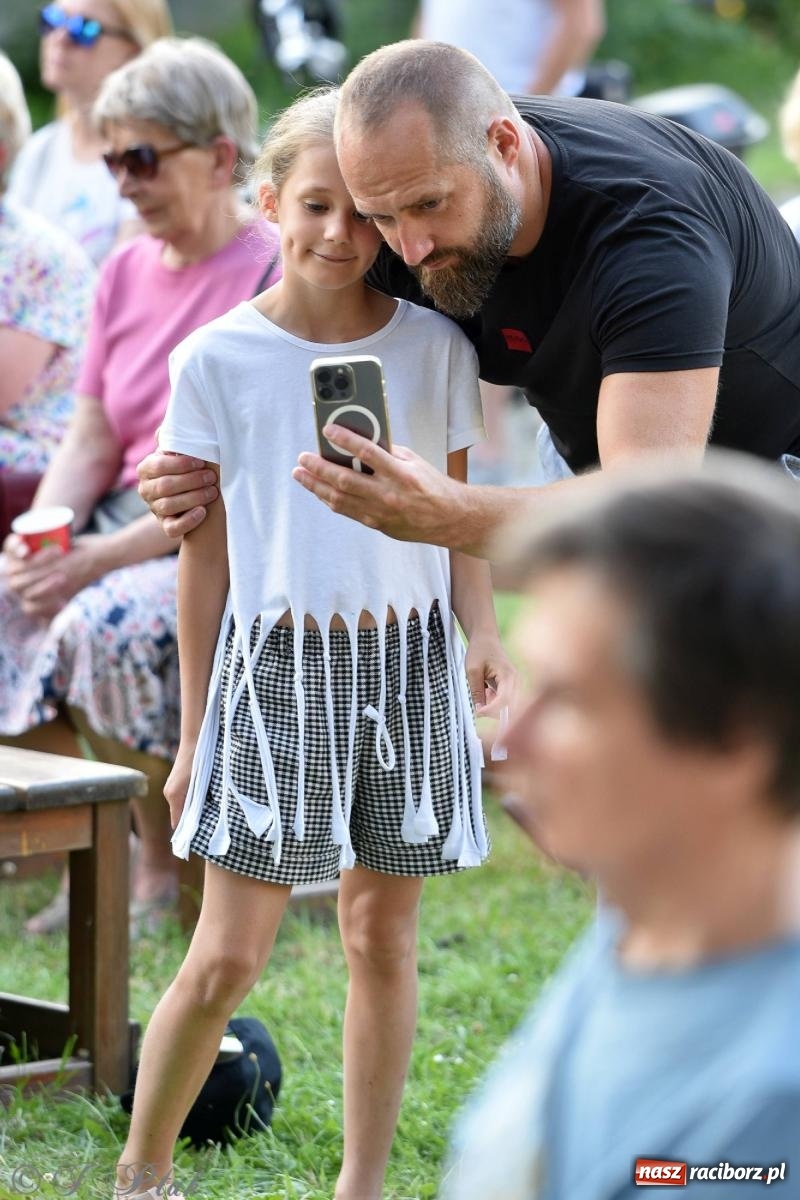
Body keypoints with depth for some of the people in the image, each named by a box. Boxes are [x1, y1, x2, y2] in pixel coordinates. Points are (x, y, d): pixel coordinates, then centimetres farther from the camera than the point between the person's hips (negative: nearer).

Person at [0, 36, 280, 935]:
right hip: (128, 525, 7)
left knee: (106, 621, -33)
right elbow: (91, 442, 12)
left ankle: (164, 871, -13)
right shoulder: (125, 274, 13)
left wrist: (104, 557, -23)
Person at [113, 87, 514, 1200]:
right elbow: (206, 555, 2)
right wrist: (194, 735, 5)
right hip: (275, 662, -2)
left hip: (407, 658, 2)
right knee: (228, 953, -5)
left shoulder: (435, 347, 1)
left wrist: (485, 637, -6)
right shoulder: (220, 359, -3)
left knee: (383, 934, 8)